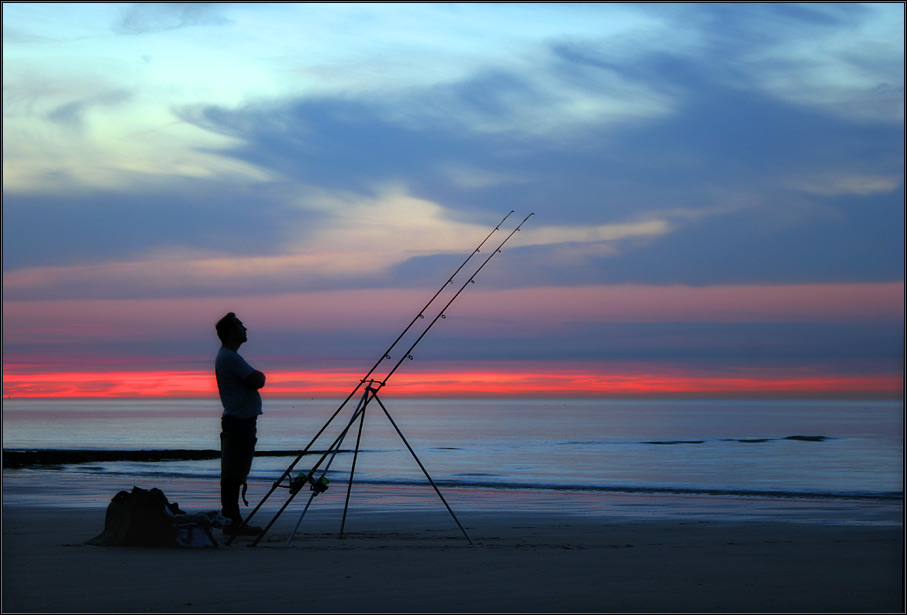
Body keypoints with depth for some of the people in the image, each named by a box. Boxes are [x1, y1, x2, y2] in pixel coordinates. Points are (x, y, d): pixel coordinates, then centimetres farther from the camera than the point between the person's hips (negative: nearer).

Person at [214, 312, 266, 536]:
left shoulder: (226, 356, 20)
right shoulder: (229, 357, -13)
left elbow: (256, 379, 23)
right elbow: (258, 381, -19)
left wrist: (256, 376, 4)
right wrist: (259, 375, 0)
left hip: (236, 419, 11)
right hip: (240, 422, -11)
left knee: (233, 474, 11)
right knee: (233, 474, -9)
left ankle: (233, 521, 14)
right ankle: (232, 522, -9)